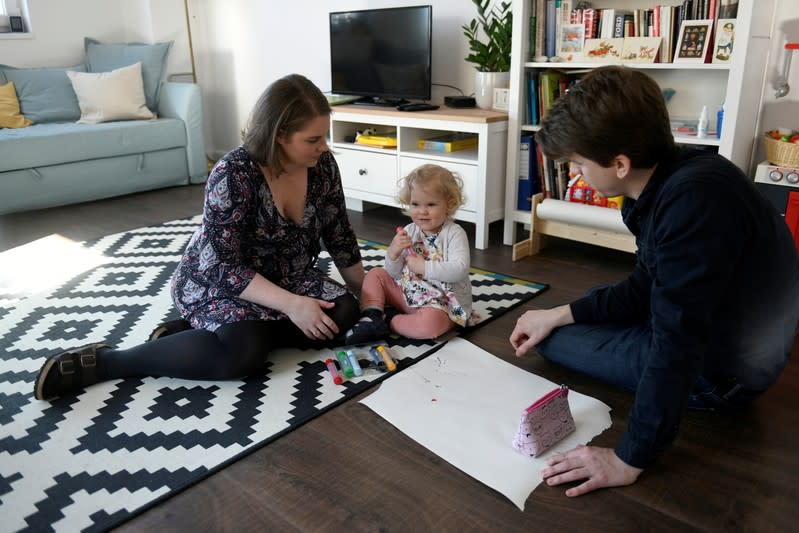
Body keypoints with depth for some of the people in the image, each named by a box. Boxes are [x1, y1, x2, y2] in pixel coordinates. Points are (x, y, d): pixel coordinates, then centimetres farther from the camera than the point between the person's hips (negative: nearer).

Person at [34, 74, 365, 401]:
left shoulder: (322, 164, -9)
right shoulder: (234, 175, -27)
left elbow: (340, 237, 3)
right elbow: (224, 268, -28)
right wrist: (290, 304, -36)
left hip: (285, 278, 7)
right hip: (217, 282, -7)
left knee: (343, 314, -17)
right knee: (244, 352, -33)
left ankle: (192, 331, -12)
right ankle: (101, 362, -17)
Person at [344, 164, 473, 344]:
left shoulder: (454, 234, -13)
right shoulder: (409, 231, 1)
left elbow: (459, 269, -27)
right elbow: (395, 274, 3)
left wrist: (424, 267, -26)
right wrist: (393, 253, -17)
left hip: (441, 303, -6)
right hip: (408, 294, 6)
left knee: (430, 323, -37)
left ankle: (389, 322, -13)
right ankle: (372, 317, -12)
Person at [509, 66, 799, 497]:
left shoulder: (694, 201, -34)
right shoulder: (670, 177, -4)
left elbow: (676, 344, -34)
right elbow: (644, 290, 6)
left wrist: (631, 460, -28)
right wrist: (559, 313, 2)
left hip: (719, 368, -9)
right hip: (711, 332, 9)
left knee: (551, 341, -4)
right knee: (549, 328, 19)